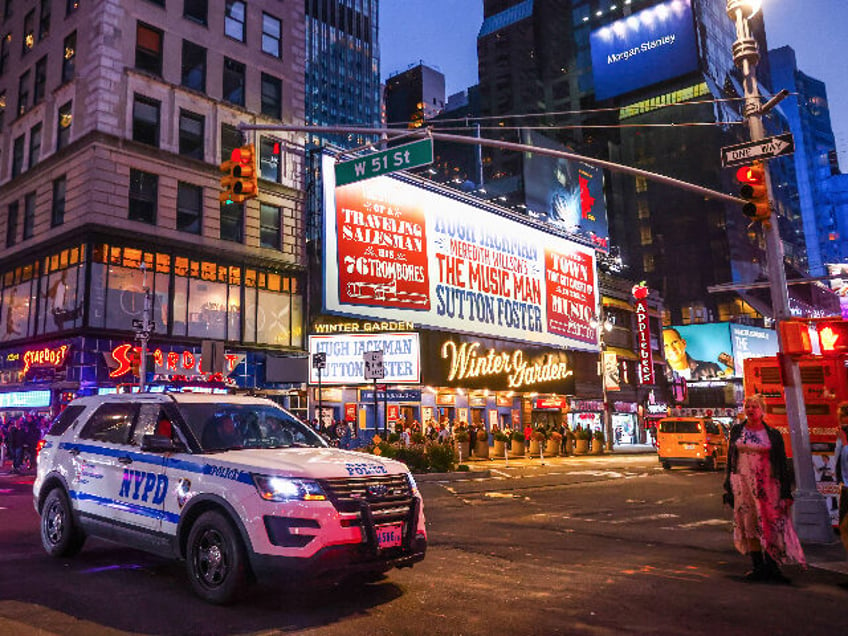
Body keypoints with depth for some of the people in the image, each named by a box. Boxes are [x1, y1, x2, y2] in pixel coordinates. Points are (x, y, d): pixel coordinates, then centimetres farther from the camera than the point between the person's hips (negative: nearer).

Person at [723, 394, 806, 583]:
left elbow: (782, 464, 3)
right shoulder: (736, 431, 9)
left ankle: (772, 566, 3)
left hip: (767, 484, -2)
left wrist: (786, 492, -2)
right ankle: (758, 567, 9)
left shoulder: (773, 435, 3)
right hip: (742, 483, 2)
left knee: (771, 524, -5)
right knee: (749, 525, 2)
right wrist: (728, 486, 10)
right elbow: (730, 459, 13)